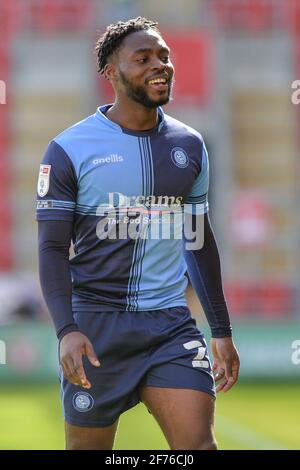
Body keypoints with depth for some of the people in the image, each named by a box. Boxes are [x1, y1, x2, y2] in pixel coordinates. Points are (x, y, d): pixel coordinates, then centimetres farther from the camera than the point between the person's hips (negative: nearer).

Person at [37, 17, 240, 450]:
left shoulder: (189, 145, 9)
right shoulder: (70, 149, -4)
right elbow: (53, 248, -6)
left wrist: (221, 329, 16)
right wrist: (66, 329, -20)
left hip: (170, 321, 3)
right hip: (96, 325, -3)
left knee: (199, 442, -13)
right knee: (87, 446, 6)